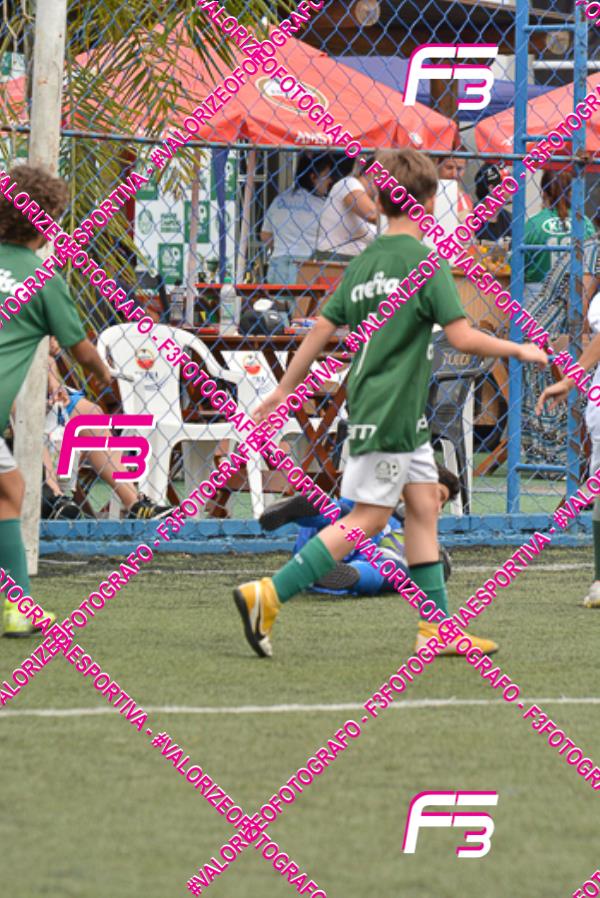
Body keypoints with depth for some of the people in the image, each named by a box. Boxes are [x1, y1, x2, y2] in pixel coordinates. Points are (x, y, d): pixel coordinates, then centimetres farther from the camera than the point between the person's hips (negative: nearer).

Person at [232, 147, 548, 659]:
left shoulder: (364, 263, 9)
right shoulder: (425, 262, -13)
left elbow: (322, 331, 11)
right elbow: (461, 336, -18)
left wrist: (284, 391, 18)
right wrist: (518, 350, -3)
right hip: (389, 413, -9)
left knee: (425, 502, 12)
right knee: (368, 518, -6)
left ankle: (437, 627, 12)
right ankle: (266, 597, -11)